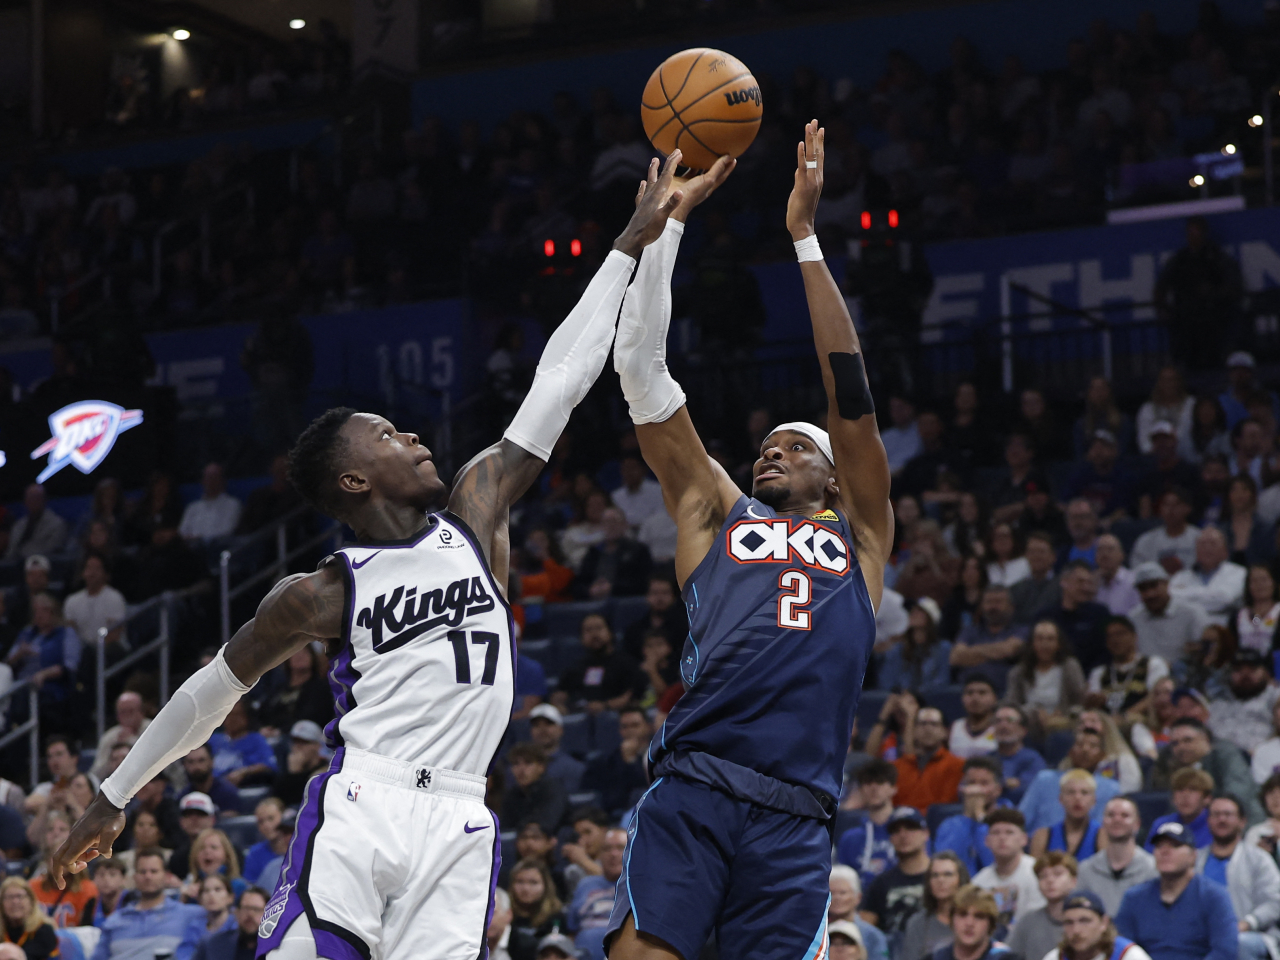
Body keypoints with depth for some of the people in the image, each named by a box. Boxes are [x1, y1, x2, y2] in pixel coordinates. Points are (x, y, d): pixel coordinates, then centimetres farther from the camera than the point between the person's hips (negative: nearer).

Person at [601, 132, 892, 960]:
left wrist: (805, 237, 13)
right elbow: (640, 369, 19)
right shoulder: (716, 513, 22)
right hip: (693, 792, -1)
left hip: (796, 816, 1)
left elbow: (850, 392, 14)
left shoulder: (860, 534, 22)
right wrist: (667, 216, 17)